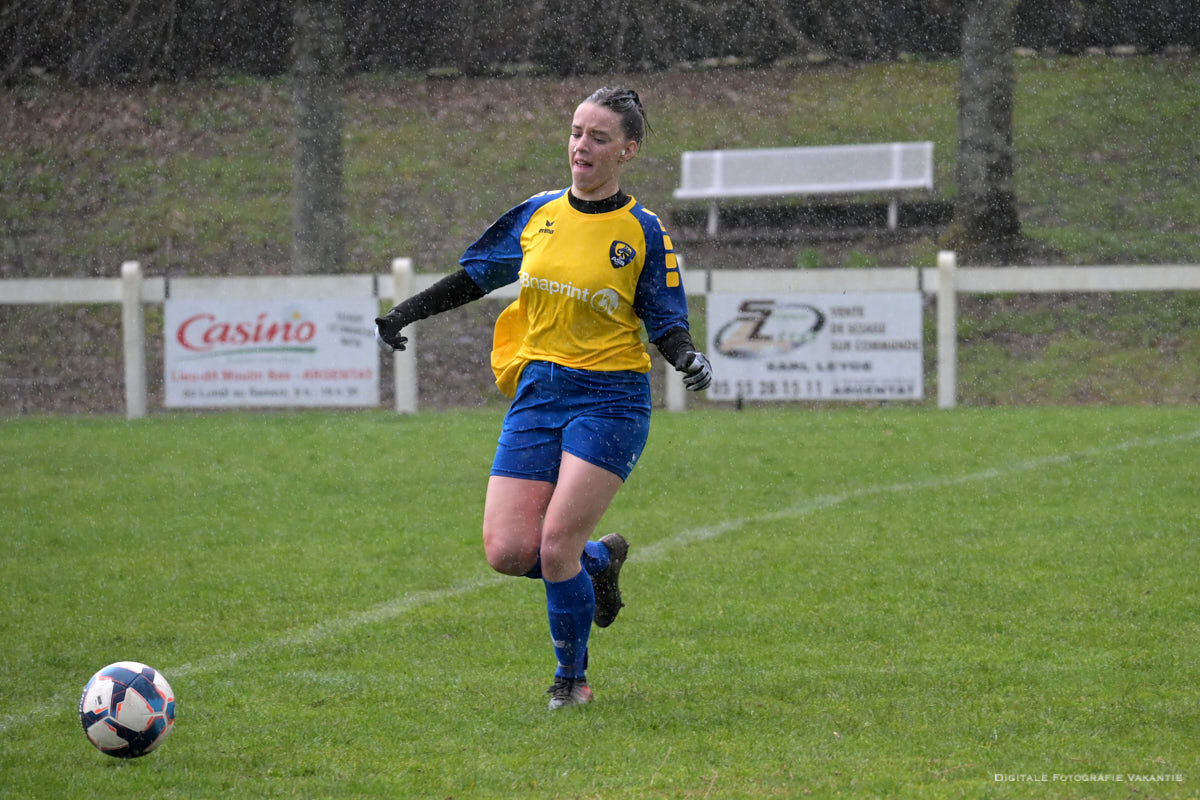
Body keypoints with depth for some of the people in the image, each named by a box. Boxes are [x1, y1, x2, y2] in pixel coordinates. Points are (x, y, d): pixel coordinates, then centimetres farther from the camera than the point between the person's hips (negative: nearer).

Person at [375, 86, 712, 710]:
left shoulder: (643, 232, -3)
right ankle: (599, 561, 26)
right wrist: (403, 314, 11)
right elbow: (473, 278, 17)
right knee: (508, 552, -7)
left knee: (556, 546, -15)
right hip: (537, 394, 4)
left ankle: (572, 678, 9)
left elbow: (665, 324, 0)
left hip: (609, 401, -4)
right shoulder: (538, 215, 7)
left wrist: (689, 359, -21)